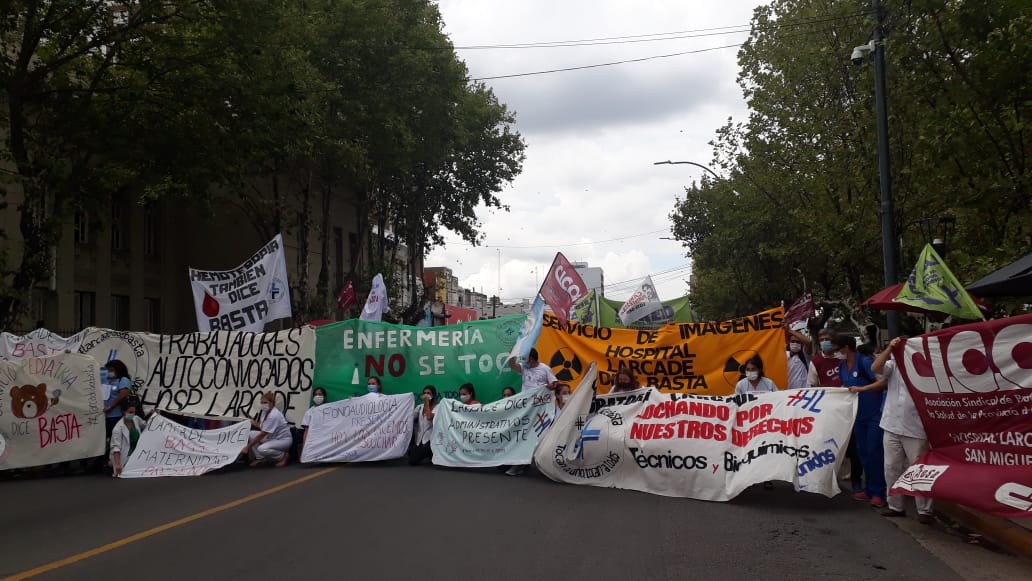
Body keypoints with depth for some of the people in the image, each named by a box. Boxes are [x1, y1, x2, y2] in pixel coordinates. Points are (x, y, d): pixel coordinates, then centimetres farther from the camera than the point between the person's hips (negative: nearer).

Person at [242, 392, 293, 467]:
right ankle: (261, 459, 7)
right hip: (272, 437, 9)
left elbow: (261, 435, -27)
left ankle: (284, 456, -5)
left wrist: (247, 447, -24)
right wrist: (252, 422, -7)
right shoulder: (265, 411, -1)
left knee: (262, 449, -30)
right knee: (251, 434, -1)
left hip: (284, 439, -9)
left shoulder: (273, 415, -28)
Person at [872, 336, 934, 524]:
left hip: (915, 429, -4)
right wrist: (889, 348, -15)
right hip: (891, 427, 4)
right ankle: (896, 506, 22)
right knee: (891, 468, 11)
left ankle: (924, 510, 9)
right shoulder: (893, 365, 5)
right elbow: (875, 367, -12)